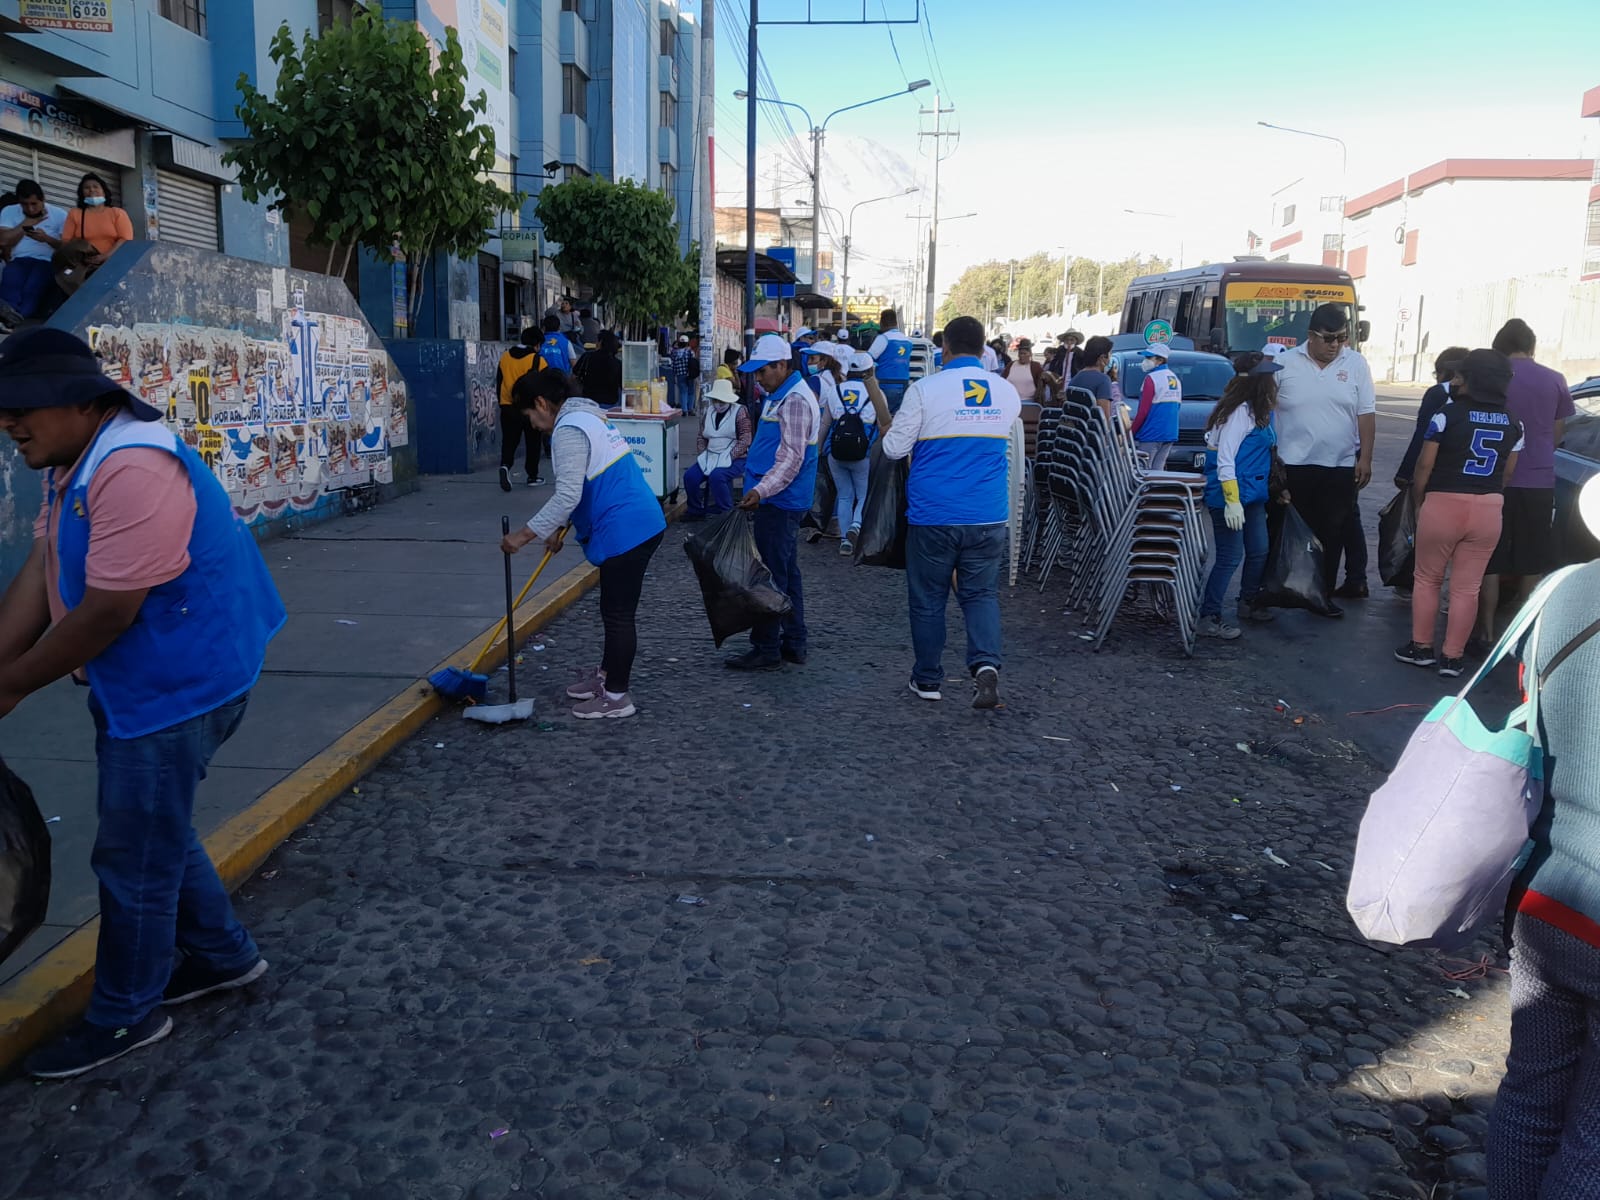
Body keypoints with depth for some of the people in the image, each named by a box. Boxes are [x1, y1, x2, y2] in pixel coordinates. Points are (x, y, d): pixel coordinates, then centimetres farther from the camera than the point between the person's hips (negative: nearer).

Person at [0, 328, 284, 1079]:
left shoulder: (135, 471, -26)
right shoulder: (69, 464, 7)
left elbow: (108, 612, -26)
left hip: (176, 690, -10)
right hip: (136, 686, 10)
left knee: (132, 857, 3)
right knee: (157, 835, 22)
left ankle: (124, 1016, 22)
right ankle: (224, 955, 40)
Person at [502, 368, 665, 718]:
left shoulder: (569, 430, -15)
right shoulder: (587, 417, 18)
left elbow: (567, 495, -23)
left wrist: (524, 534, -18)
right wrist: (559, 528, 26)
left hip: (625, 531, -11)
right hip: (640, 522, 11)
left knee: (618, 613, -1)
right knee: (615, 608, 22)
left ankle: (617, 696, 9)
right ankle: (607, 673, 36)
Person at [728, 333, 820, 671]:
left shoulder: (795, 401, -17)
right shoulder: (780, 396, 16)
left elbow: (791, 458, -24)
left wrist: (761, 491, -32)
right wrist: (759, 490, 23)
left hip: (780, 503, -11)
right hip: (779, 501, 11)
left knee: (771, 575, -6)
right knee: (786, 573, 14)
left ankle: (767, 650, 0)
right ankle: (793, 645, 22)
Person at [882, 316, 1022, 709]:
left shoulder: (925, 389, -9)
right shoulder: (1008, 392, 5)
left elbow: (895, 448, -4)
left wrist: (887, 434, 17)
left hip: (933, 516, -3)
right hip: (989, 517, 3)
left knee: (928, 599, 10)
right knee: (981, 593, 12)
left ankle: (928, 679, 20)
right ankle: (986, 662, -11)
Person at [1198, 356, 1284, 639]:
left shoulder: (1258, 411, 11)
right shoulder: (1240, 412, -19)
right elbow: (1224, 460, -22)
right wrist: (1232, 501, -25)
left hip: (1253, 496, 10)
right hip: (1229, 497, -10)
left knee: (1259, 551, 18)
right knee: (1231, 558, -6)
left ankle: (1248, 602, 36)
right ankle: (1208, 618, 0)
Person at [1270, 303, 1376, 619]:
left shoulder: (1356, 364, 2)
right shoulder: (1285, 363, -2)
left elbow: (1366, 414, 3)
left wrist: (1365, 458, -3)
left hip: (1340, 467, 1)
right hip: (1292, 466, -1)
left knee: (1332, 534, 6)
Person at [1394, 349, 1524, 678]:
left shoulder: (1448, 414, -9)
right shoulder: (1513, 423, 5)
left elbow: (1424, 467, -7)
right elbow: (1507, 473, 8)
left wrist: (1418, 503, 7)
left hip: (1443, 504, -3)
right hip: (1488, 510, 4)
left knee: (1427, 579, 13)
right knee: (1467, 587, 8)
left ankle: (1421, 647, 19)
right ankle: (1452, 657, 12)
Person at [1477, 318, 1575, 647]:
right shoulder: (1555, 381, 1)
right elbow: (1558, 434, 12)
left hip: (1495, 482, -1)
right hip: (1539, 483, 2)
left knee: (1489, 564, 6)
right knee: (1534, 569, 11)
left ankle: (1487, 635, 6)